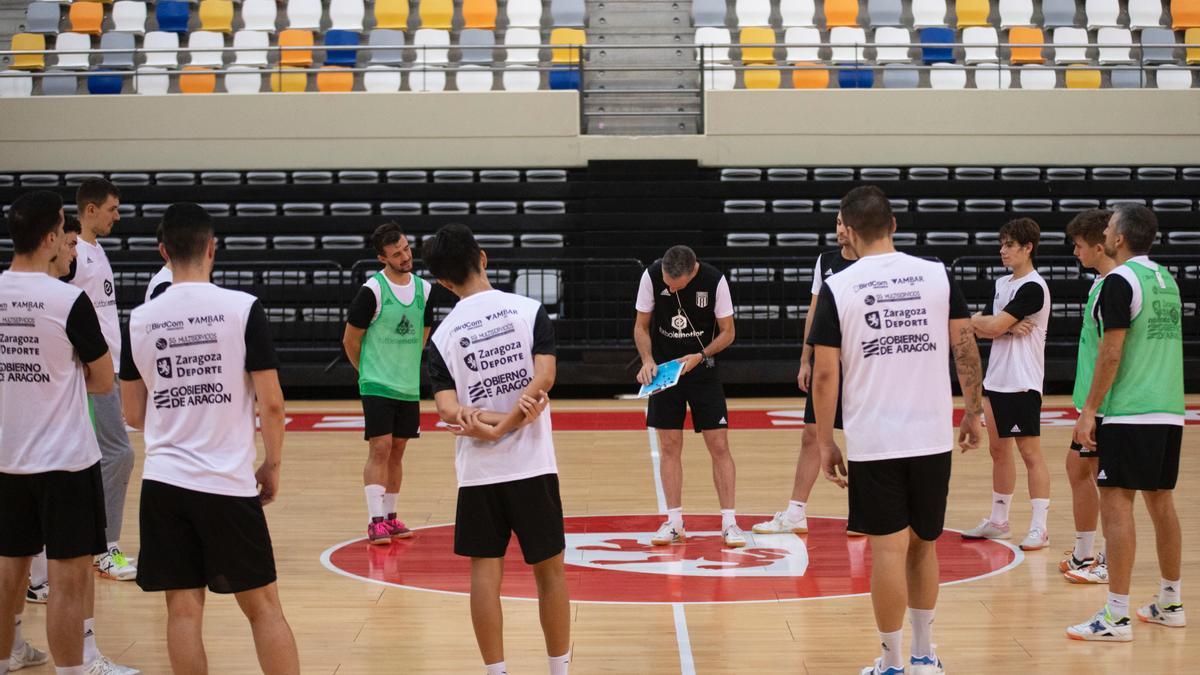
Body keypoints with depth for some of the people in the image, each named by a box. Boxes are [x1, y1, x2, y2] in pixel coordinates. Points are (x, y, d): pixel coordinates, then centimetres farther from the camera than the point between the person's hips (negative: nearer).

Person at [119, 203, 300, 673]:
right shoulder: (242, 308, -7)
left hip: (164, 483, 2)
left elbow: (134, 415, 10)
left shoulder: (140, 320, 2)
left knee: (183, 609, 7)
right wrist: (273, 464, 8)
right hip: (229, 483, -2)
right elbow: (271, 403, -7)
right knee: (263, 606, 8)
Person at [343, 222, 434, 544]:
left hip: (409, 385, 6)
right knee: (380, 448, -9)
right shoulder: (372, 290, -12)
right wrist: (369, 372, 7)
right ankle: (375, 521, -7)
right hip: (377, 385, -5)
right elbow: (350, 340, -4)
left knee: (397, 451, 11)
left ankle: (390, 515, 20)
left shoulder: (424, 289, 5)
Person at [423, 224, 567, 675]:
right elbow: (545, 375, -15)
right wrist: (508, 423, -15)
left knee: (485, 571, 7)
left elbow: (446, 406, -9)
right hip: (532, 463, -1)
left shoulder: (443, 334, 1)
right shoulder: (529, 310, -3)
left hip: (478, 470, 1)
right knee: (549, 570, 11)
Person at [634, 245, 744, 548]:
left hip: (702, 368, -1)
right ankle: (674, 523, 9)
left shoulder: (713, 280, -17)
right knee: (669, 447, 2)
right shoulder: (651, 276, -13)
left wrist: (699, 357, -21)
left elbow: (727, 332, -7)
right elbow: (641, 326, -2)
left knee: (719, 445, -4)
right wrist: (648, 360, -18)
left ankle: (729, 522, 2)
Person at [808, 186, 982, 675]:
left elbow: (824, 374, -6)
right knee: (922, 545, 16)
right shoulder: (938, 275, 2)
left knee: (889, 549, 2)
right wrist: (972, 412, 13)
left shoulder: (837, 287, -5)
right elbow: (965, 346, 3)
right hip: (933, 436, 3)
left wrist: (825, 442, 2)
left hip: (873, 442, -3)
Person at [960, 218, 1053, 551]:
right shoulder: (1002, 283, 14)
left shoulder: (1033, 287, -13)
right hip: (996, 379, 9)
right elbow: (986, 330, 9)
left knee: (1030, 452, -5)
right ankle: (998, 521, 22)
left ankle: (1039, 527, -2)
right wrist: (1006, 327, -11)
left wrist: (975, 320, 0)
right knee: (999, 451, 13)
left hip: (1022, 383, -9)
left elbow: (995, 326, -18)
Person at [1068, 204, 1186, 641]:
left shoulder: (1120, 280, -11)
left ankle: (1116, 617, -8)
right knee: (1161, 502, 15)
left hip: (1129, 413, -8)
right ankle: (1170, 604, 23)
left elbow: (1111, 353, -15)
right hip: (1169, 410, 8)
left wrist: (1089, 411, -12)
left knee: (1116, 504, -7)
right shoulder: (1166, 279, 15)